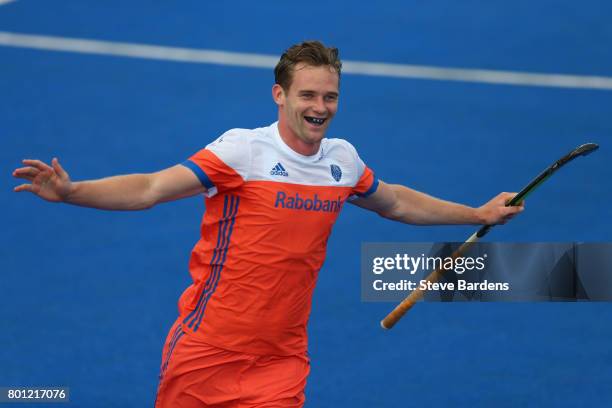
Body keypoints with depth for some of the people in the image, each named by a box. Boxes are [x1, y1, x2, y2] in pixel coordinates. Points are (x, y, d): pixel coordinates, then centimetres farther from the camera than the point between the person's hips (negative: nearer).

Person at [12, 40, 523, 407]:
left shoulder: (343, 160, 4)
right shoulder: (242, 150, -12)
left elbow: (395, 203, 25)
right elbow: (150, 189, -19)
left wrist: (478, 214, 31)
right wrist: (69, 192, -33)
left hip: (280, 364, 4)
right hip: (206, 354, -4)